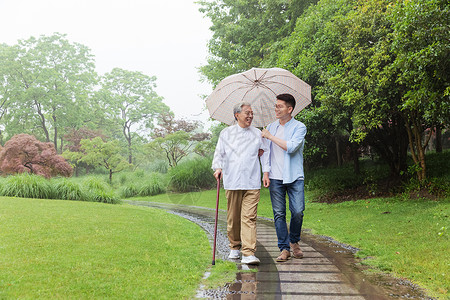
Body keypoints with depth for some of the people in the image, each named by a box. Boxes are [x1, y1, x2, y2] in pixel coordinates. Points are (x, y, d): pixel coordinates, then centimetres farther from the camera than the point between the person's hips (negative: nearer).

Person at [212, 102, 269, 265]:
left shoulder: (257, 134, 13)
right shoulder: (226, 133, 10)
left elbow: (265, 152, 19)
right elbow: (219, 153, 8)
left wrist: (266, 172, 11)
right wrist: (218, 167, -9)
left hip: (252, 183, 0)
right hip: (232, 182, 0)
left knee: (249, 217, -9)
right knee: (233, 217, 6)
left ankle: (248, 253, -12)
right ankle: (234, 247, 25)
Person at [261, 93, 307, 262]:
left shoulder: (299, 127, 0)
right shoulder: (271, 127, 14)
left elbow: (291, 147, -16)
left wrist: (270, 136, -10)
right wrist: (265, 173, 4)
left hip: (295, 177, -3)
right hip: (275, 178, 3)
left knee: (298, 212, -6)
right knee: (279, 213, 0)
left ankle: (294, 242, 19)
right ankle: (284, 248, 7)